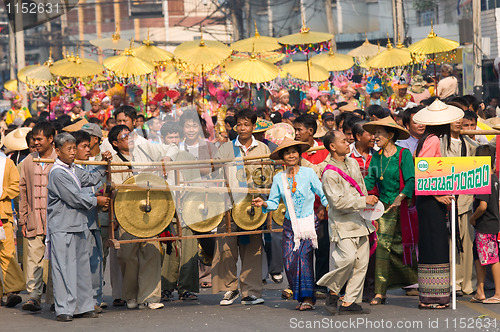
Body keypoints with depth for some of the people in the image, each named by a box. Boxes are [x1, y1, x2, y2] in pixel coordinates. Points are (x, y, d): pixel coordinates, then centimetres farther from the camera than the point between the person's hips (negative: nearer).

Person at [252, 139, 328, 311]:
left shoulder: (308, 173, 0)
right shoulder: (278, 178, 9)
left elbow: (323, 195, 4)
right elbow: (274, 202, 9)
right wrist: (263, 204, -11)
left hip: (308, 222, -3)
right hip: (290, 225, 3)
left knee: (304, 256, -14)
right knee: (289, 260, -5)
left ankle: (308, 298, -10)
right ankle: (301, 297, 9)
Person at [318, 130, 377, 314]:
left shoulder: (353, 163, 12)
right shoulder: (329, 173, -14)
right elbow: (338, 201, -19)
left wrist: (369, 202, 18)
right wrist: (364, 201, -19)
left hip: (359, 221, 8)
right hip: (342, 223, -8)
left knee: (361, 261, 3)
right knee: (348, 257, -21)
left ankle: (350, 302, 8)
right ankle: (332, 292, 1)